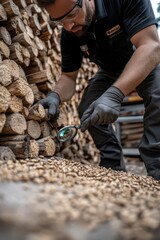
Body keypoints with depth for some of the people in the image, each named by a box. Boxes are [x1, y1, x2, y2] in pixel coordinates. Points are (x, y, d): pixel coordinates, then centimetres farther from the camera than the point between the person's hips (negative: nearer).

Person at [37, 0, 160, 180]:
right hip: (110, 70, 5)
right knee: (87, 111, -9)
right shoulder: (69, 35, -18)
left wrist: (115, 94, -55)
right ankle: (114, 168, 4)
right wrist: (55, 96, -34)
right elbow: (68, 76, -11)